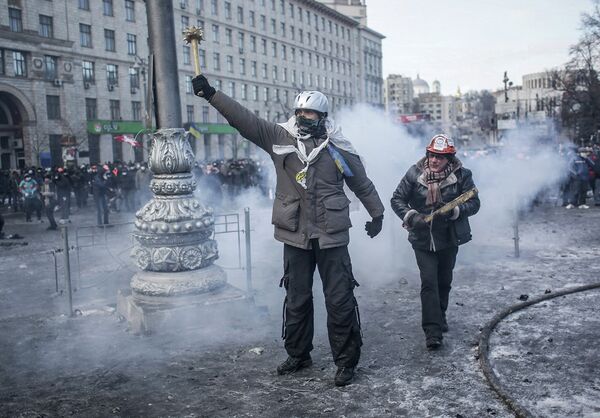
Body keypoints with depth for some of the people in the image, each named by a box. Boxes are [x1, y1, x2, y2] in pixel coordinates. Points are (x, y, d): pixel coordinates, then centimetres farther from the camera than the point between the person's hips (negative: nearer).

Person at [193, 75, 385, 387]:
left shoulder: (339, 149, 0)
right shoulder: (279, 138, 2)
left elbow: (363, 184, 12)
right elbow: (243, 118, -5)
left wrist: (377, 214, 19)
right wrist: (211, 94, -14)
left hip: (331, 236, -2)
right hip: (295, 236, 2)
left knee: (340, 300, 1)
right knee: (296, 299, 14)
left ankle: (346, 361, 16)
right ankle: (298, 355, 33)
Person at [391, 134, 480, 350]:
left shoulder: (461, 175, -6)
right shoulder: (414, 173, -7)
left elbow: (474, 203, -6)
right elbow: (397, 199, -3)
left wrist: (454, 211, -24)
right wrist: (410, 216, -20)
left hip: (449, 238, 2)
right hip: (422, 239, -2)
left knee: (444, 281, 18)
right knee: (429, 282, -10)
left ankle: (440, 315, 42)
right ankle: (433, 331, -7)